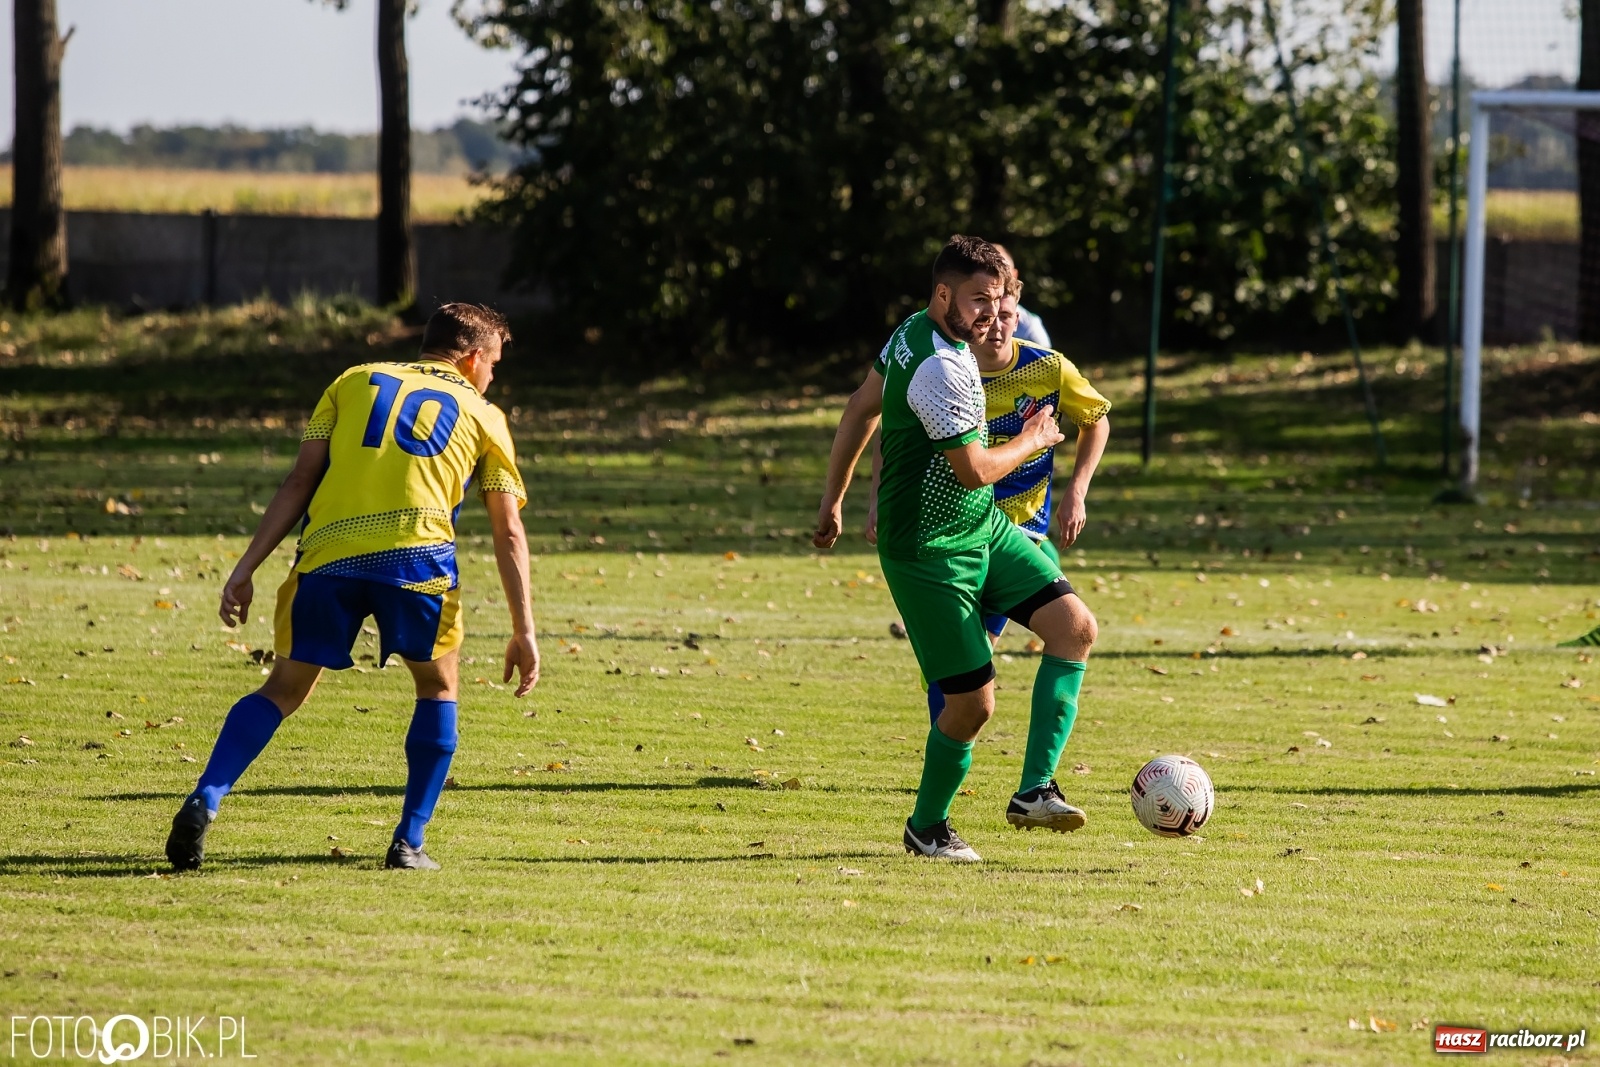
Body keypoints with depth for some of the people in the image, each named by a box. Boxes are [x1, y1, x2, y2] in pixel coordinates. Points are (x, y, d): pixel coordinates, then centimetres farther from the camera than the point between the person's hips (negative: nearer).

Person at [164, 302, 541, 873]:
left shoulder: (354, 382, 25)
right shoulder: (482, 414, 22)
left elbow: (300, 481, 16)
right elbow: (509, 533, 17)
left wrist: (246, 568, 13)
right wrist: (524, 631, 18)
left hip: (327, 553, 2)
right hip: (414, 552, -2)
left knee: (285, 689, 15)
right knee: (438, 687, 20)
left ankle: (204, 801, -5)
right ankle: (409, 843, 11)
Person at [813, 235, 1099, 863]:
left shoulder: (913, 333, 5)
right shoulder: (941, 369, -26)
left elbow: (862, 407, 17)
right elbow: (974, 470, -23)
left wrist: (834, 498, 25)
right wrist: (1032, 441, -3)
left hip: (985, 529, 10)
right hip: (932, 553, -10)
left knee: (1074, 627, -5)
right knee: (973, 703, -6)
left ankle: (1035, 792, -3)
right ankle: (926, 828, 19)